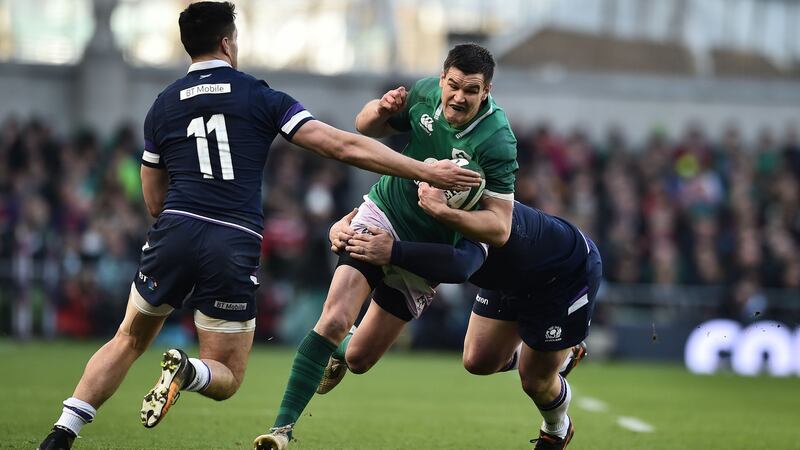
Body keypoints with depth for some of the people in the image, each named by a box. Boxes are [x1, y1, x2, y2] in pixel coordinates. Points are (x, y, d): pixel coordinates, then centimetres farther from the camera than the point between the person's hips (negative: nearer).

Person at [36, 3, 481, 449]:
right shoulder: (262, 98, 6)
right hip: (236, 249, -2)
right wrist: (428, 171, 3)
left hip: (176, 232, 2)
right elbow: (344, 146, 1)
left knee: (129, 341, 21)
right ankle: (188, 371, -23)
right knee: (226, 377, 12)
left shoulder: (163, 106, 14)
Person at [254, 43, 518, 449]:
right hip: (382, 216, 2)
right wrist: (381, 110, -15)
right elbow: (366, 127, 9)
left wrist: (445, 211, -42)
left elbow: (499, 229, -26)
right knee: (334, 320, -19)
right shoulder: (425, 93, -10)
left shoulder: (496, 141, -25)